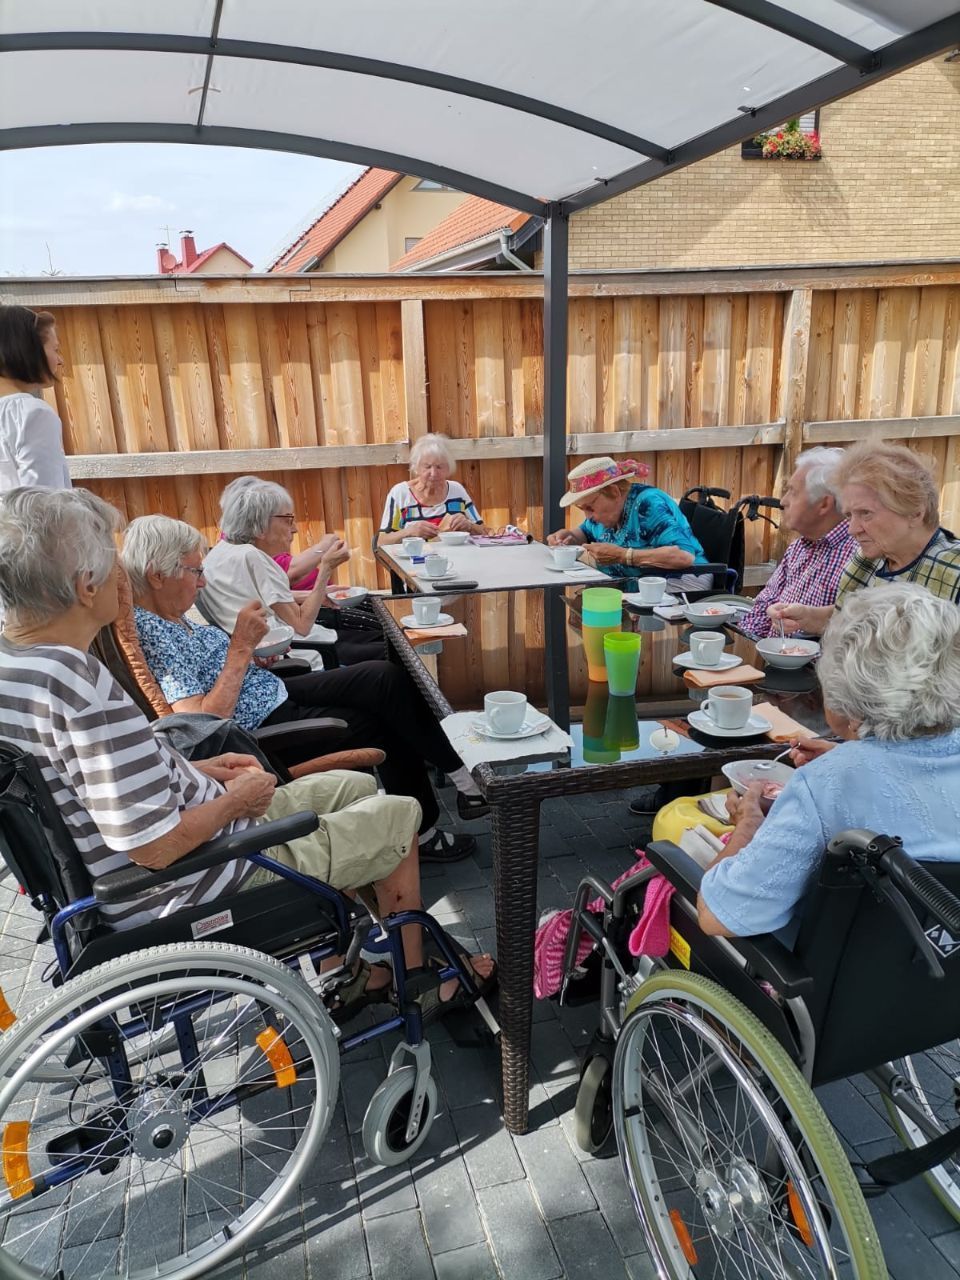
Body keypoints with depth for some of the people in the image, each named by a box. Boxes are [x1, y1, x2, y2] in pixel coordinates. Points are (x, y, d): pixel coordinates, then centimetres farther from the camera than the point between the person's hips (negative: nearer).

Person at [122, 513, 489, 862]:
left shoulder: (171, 616, 6)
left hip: (272, 692, 9)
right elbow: (203, 724, -29)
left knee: (388, 677, -2)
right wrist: (241, 647, -25)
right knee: (383, 726, -5)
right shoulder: (147, 634, -23)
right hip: (264, 728, -9)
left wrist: (254, 655, 2)